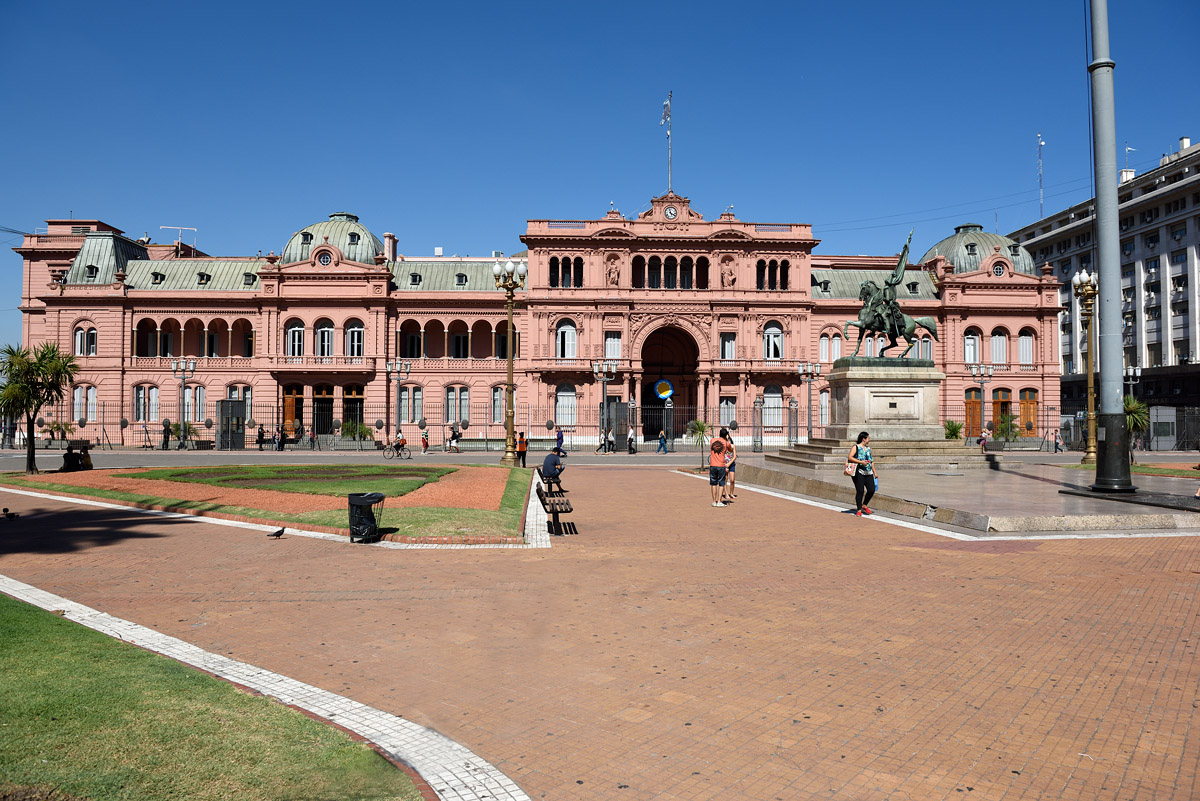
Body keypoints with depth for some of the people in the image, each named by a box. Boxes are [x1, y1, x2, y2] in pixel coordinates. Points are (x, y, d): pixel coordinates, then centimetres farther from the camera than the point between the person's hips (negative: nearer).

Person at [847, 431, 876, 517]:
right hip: (859, 472, -6)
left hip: (868, 472, 6)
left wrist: (874, 472, 21)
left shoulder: (868, 448, 18)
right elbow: (849, 457, -14)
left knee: (871, 490, -1)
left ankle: (864, 505, 21)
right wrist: (861, 462, -21)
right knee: (860, 491, -7)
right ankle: (858, 510, 4)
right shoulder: (855, 447, -2)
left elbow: (871, 461, 24)